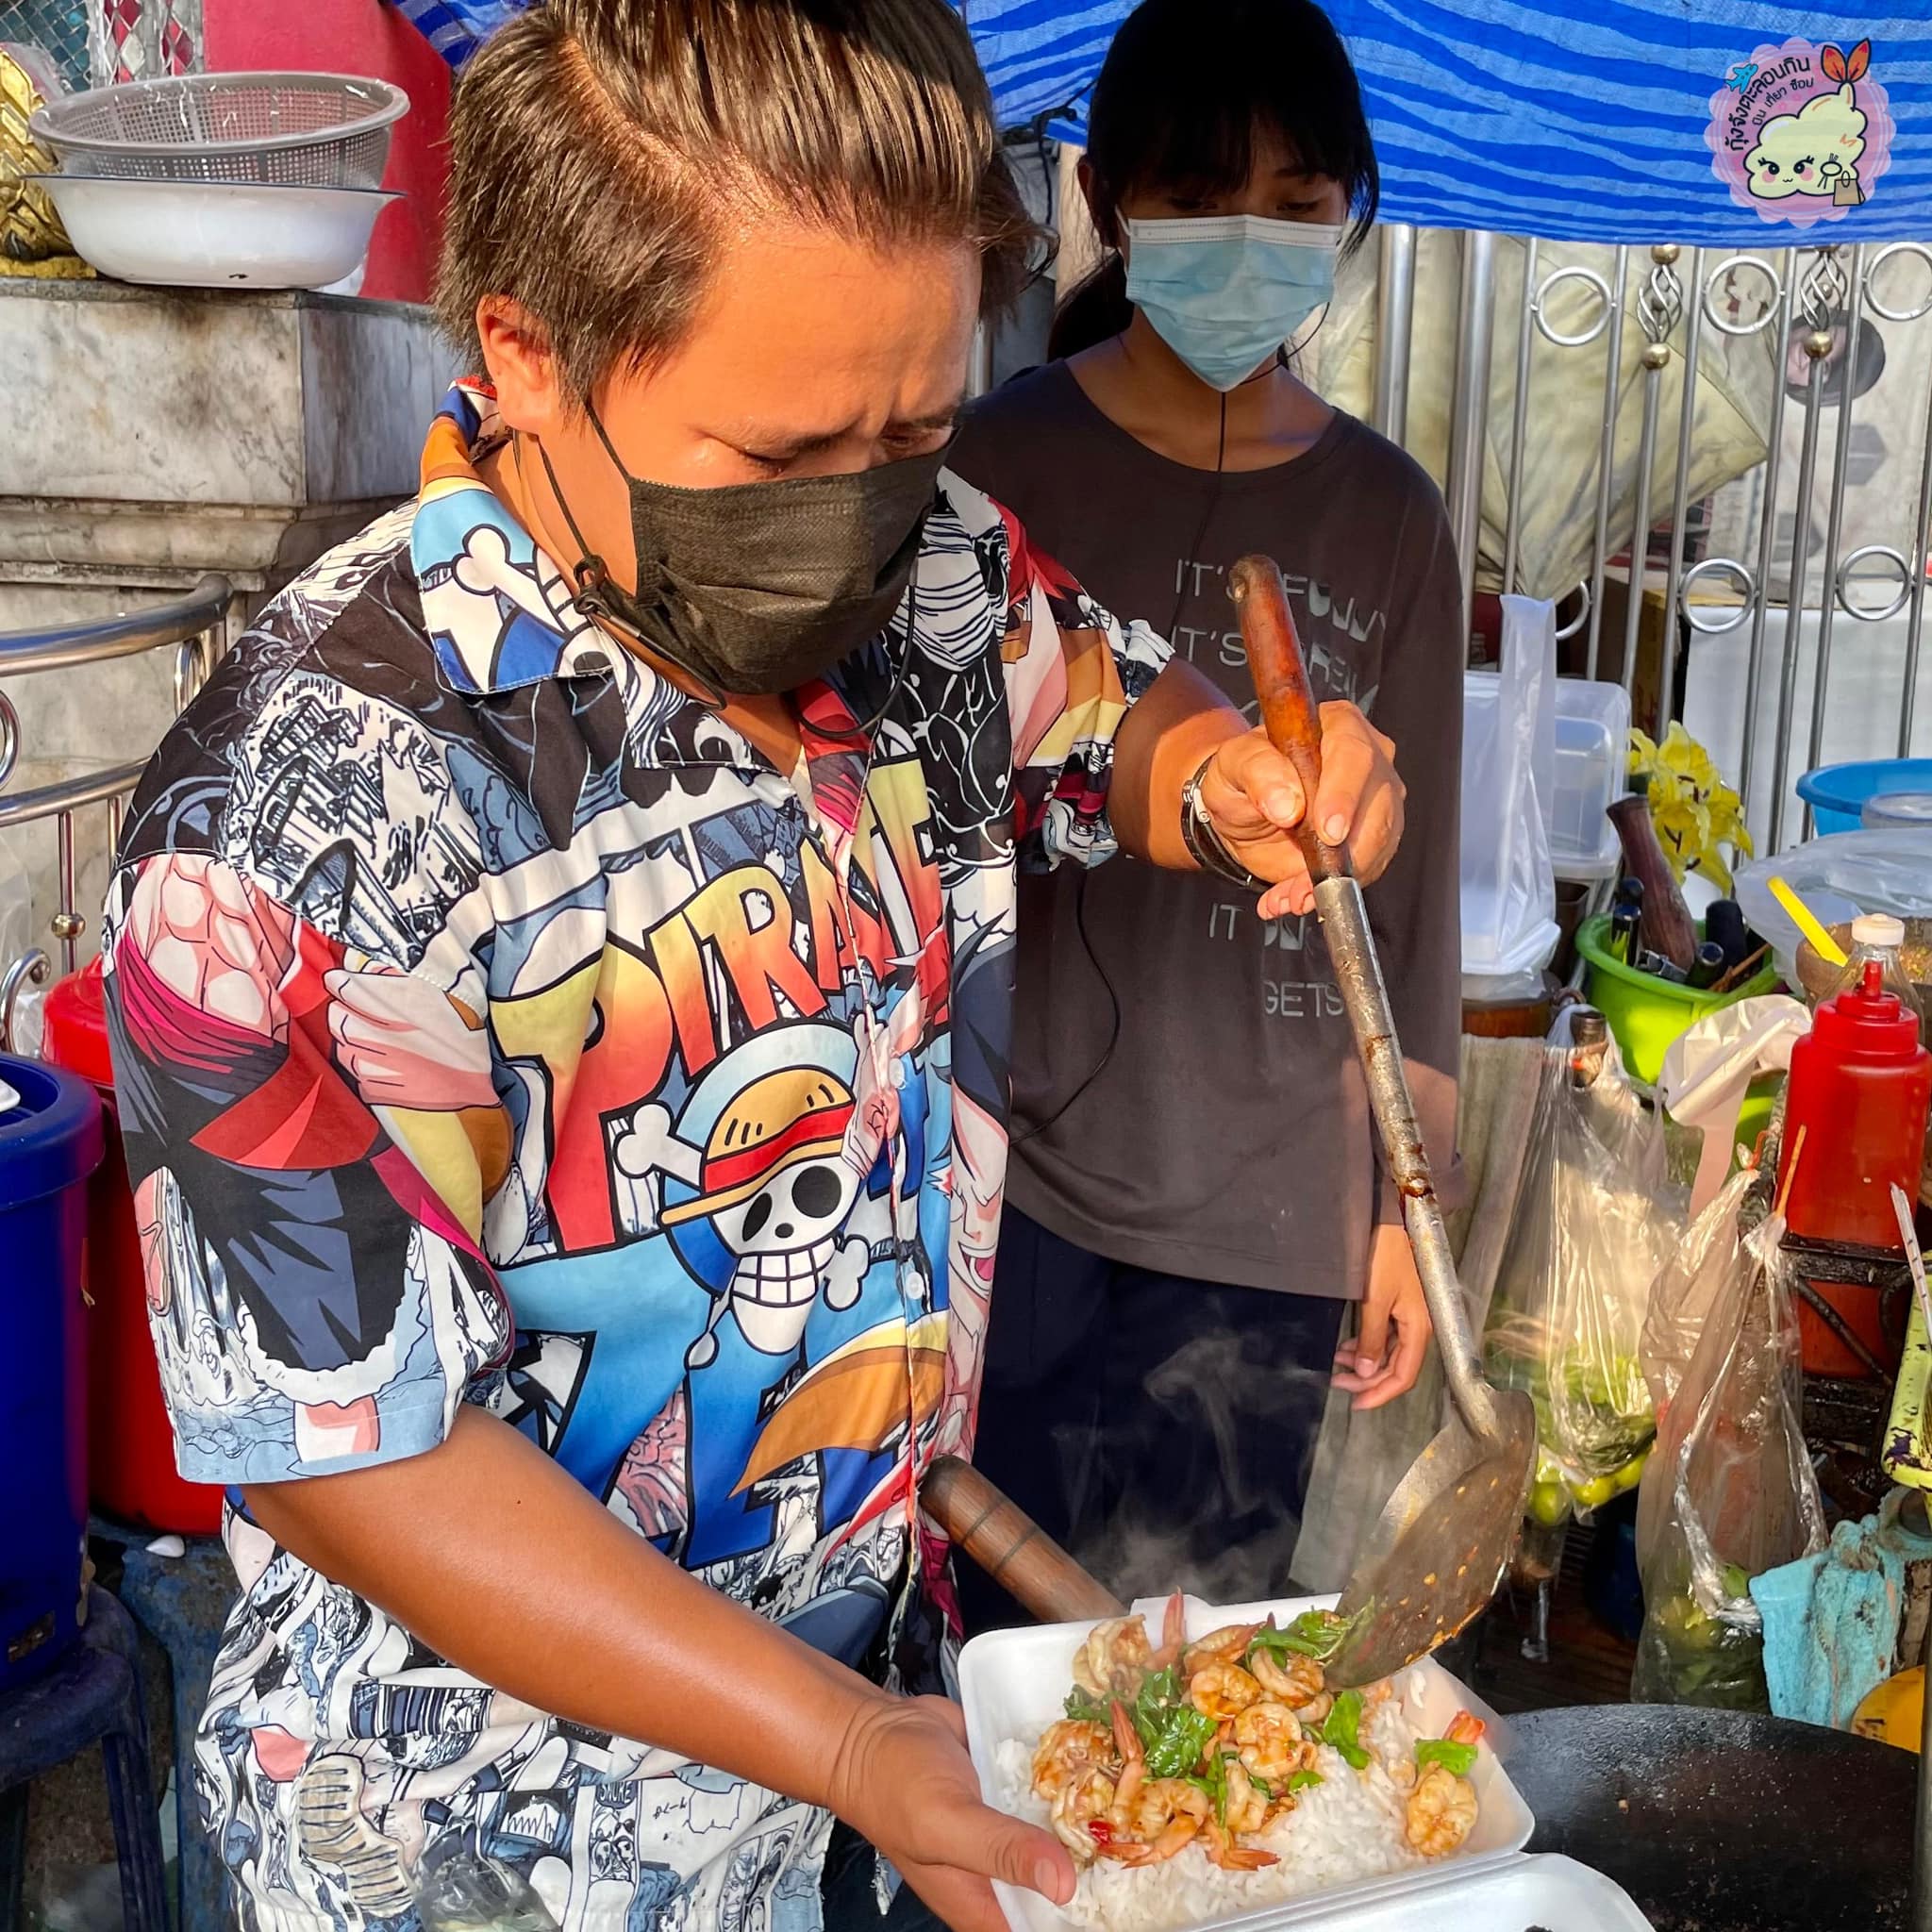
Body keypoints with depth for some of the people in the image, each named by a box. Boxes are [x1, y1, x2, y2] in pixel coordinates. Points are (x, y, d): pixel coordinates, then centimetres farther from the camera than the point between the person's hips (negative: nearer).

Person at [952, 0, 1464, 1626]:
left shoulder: (1387, 519, 4)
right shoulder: (999, 469, -3)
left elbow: (1412, 880, 7)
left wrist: (1409, 1203, 8)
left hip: (1272, 1218, 2)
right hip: (1016, 1190, -2)